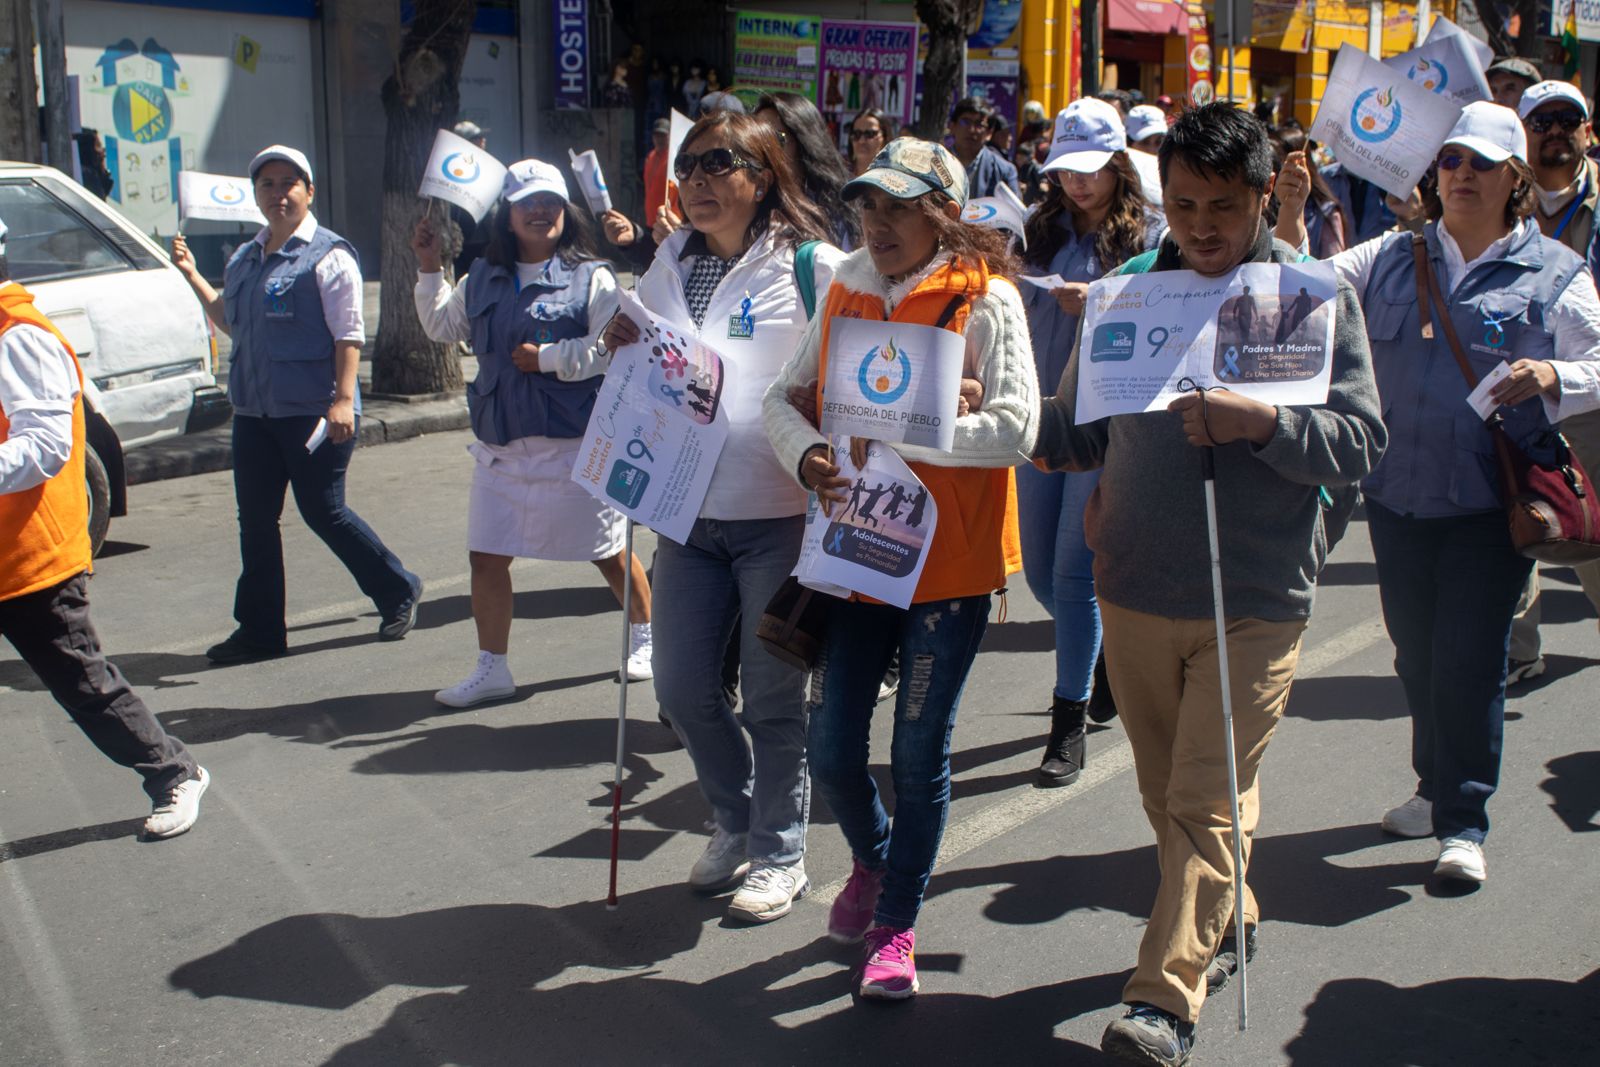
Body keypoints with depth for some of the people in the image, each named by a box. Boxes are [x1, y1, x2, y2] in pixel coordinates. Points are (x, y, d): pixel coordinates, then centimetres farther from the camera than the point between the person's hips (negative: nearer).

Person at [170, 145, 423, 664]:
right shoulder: (244, 259, 16)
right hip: (254, 410, 7)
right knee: (255, 519, 7)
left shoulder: (328, 255, -6)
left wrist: (343, 400, -20)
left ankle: (399, 592, 17)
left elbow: (348, 335, -12)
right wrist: (193, 275, 21)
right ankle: (259, 630, 15)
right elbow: (231, 323, 28)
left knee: (323, 511, -3)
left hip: (312, 410, -7)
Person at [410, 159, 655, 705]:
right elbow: (442, 326, 23)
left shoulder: (590, 277, -7)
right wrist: (429, 269, 11)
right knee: (486, 557, 3)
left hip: (575, 445, -5)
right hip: (499, 445, 5)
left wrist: (548, 358, -16)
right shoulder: (484, 278, 11)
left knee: (607, 553, 9)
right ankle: (492, 668, 16)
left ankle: (644, 637, 33)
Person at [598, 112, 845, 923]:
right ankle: (736, 820, 34)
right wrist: (622, 351, 1)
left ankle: (780, 852, 23)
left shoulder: (812, 265, -6)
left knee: (773, 695, 5)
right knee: (683, 687, 10)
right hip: (688, 511, 6)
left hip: (779, 513, -5)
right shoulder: (671, 266, 12)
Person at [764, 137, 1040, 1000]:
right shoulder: (845, 293, 7)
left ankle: (896, 925, 24)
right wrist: (805, 452, -13)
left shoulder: (986, 300, -8)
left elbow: (1013, 430, -18)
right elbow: (783, 396, 9)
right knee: (831, 745, 8)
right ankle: (872, 859, 41)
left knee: (919, 753, 4)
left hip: (949, 558, -4)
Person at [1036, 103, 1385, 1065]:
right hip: (1137, 589, 4)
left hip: (1254, 599, -4)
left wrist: (1263, 420, -27)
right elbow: (1081, 431, 11)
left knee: (1208, 803, -5)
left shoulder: (1316, 295, -4)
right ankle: (1227, 923, 40)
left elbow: (1362, 442, -10)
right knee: (1168, 792, 17)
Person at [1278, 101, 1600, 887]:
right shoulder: (1392, 257, 10)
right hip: (1398, 493, 4)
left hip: (1490, 503, -3)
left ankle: (1464, 823, 7)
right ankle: (1439, 786, 34)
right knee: (1416, 653, 15)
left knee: (1471, 659, -4)